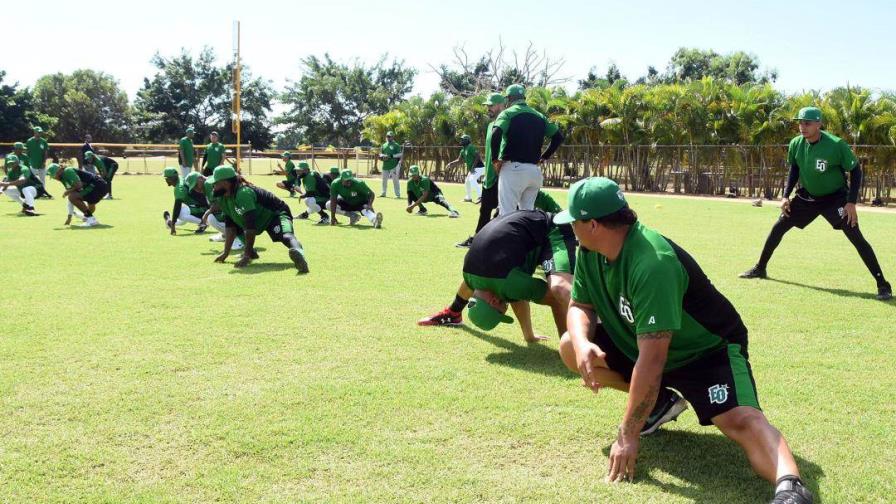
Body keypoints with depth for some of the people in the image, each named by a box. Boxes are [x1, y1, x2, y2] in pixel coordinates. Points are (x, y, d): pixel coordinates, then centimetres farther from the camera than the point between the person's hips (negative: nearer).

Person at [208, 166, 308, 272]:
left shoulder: (243, 193, -29)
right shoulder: (223, 198, -2)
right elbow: (230, 226, 3)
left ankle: (298, 254, -68)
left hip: (276, 215, -10)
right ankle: (251, 252, 7)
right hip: (259, 221, 10)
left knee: (286, 236, -38)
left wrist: (247, 255, -34)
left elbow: (250, 225, -34)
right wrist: (226, 253, -1)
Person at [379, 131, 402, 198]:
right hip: (385, 166, 6)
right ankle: (383, 193, 22)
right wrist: (383, 156, -5)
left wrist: (391, 156, -18)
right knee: (384, 180, 11)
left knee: (395, 180, -7)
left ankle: (398, 194, -4)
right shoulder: (384, 145, 17)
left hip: (394, 166, -6)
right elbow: (380, 154, 17)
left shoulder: (396, 145, 0)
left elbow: (399, 155, -7)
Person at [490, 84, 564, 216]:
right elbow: (559, 136, 16)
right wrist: (544, 157, 18)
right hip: (534, 171, 6)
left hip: (513, 169, -6)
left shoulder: (508, 113, -1)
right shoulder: (539, 116, 16)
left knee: (506, 214, -8)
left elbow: (496, 134, -18)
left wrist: (495, 159, -9)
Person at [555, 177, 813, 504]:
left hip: (707, 351, -8)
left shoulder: (651, 263, -36)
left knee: (740, 420, -33)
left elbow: (651, 359, -37)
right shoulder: (589, 252, -10)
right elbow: (580, 306, 1)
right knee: (571, 348, -6)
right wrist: (583, 343, -26)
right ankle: (659, 402, 6)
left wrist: (628, 434, -33)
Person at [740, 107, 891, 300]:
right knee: (778, 227, 7)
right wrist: (786, 195, -1)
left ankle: (883, 285, -11)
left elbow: (855, 171, -15)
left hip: (835, 197, -5)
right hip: (807, 196, 5)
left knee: (856, 237, -17)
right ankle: (760, 269, 25)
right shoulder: (796, 144, -12)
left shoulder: (836, 145, -26)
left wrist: (851, 202, -22)